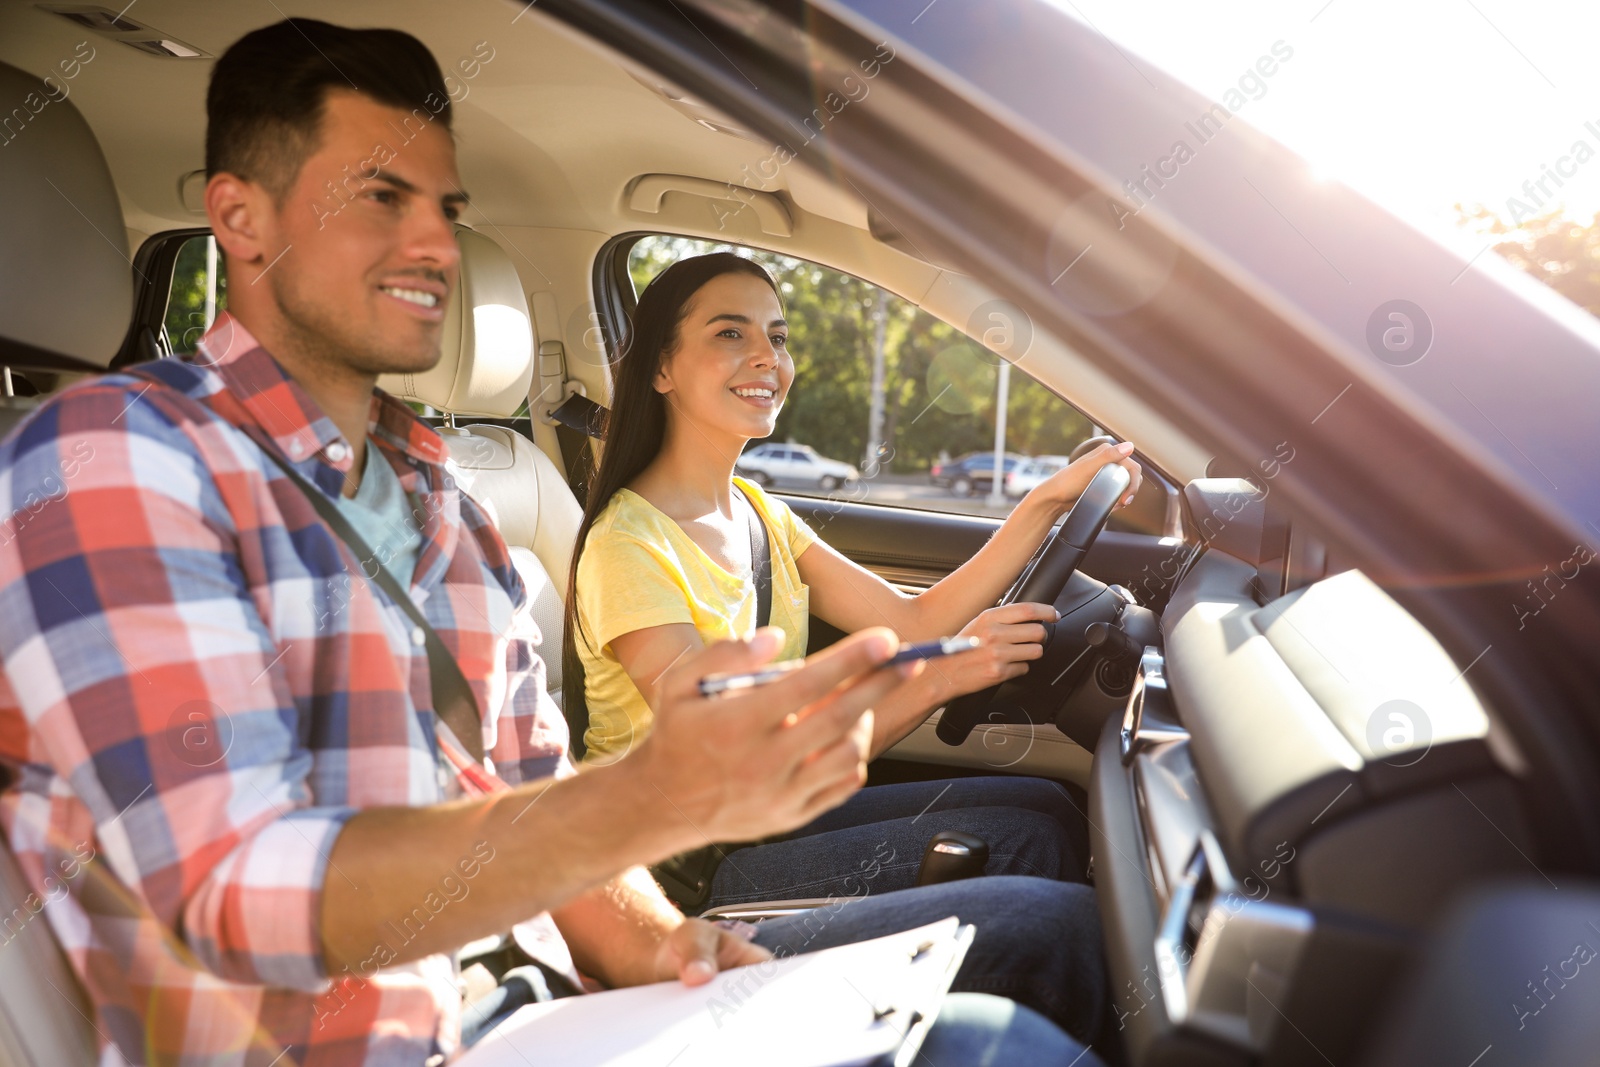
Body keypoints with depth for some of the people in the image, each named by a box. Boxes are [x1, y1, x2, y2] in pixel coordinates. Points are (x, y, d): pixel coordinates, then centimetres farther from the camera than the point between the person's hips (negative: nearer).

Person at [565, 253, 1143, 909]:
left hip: (775, 813, 8)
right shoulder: (630, 545, -19)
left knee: (1045, 806, 0)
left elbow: (913, 625, 0)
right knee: (1022, 845, -13)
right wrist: (940, 676, -30)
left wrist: (1047, 501, -7)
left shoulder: (759, 513, 8)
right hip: (694, 876, -8)